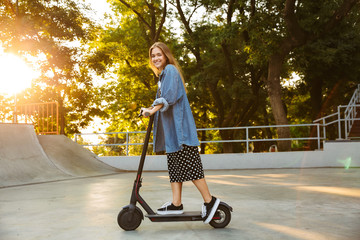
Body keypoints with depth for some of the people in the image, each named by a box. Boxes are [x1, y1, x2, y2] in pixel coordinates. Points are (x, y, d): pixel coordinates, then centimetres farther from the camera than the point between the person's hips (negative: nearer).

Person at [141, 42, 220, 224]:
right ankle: (176, 204, 10)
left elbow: (170, 95, -19)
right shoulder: (163, 74, 23)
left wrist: (154, 109, -24)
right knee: (174, 166, 7)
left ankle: (209, 200, -1)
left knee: (188, 164, -9)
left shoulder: (170, 70, -6)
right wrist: (150, 109, 11)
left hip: (179, 127, -10)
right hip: (170, 128, 10)